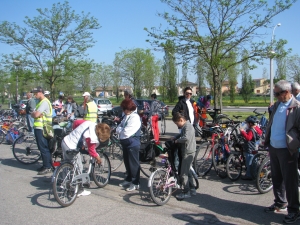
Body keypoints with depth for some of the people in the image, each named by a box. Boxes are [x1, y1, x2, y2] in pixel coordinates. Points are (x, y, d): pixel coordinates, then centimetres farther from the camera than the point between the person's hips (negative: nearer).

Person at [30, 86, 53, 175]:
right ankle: (46, 165, 23)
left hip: (42, 129, -10)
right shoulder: (41, 102, 19)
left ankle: (48, 167, -1)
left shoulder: (44, 102, -15)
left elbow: (36, 114, -23)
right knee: (42, 147, 15)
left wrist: (33, 114, -2)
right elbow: (34, 114, 12)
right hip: (39, 128, 10)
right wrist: (34, 114, -10)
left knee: (44, 148, -6)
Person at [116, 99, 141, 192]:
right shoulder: (126, 116, 11)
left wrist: (120, 131, -6)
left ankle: (135, 183, 8)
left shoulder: (135, 117, -19)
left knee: (133, 163, -1)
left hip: (133, 144, -9)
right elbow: (119, 127, 12)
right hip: (125, 143, 9)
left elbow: (127, 132, -25)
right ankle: (128, 179, 32)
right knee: (126, 162, 18)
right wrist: (121, 130, -10)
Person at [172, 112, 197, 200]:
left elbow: (186, 138, -36)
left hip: (188, 152, -11)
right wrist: (174, 139, 9)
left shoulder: (188, 126, -19)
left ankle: (186, 192, 4)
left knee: (183, 173, -5)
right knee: (187, 171, 19)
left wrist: (177, 141, -20)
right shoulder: (184, 126, 12)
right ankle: (192, 189, 30)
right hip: (185, 152, 11)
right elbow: (181, 135, 26)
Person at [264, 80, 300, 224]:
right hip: (273, 148, 7)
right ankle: (280, 203, 34)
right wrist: (267, 141, 14)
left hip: (287, 150, -7)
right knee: (276, 178, 18)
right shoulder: (277, 105, 9)